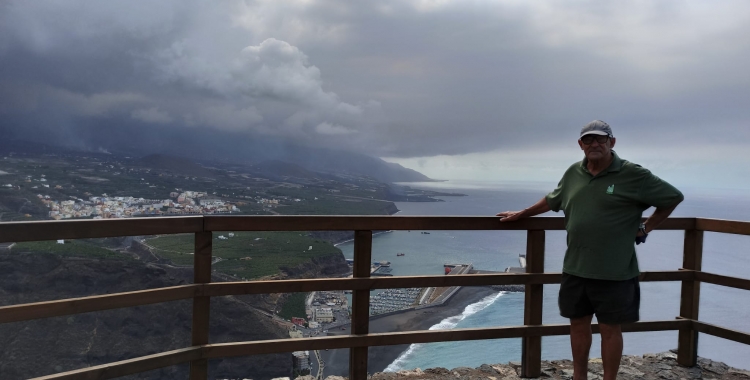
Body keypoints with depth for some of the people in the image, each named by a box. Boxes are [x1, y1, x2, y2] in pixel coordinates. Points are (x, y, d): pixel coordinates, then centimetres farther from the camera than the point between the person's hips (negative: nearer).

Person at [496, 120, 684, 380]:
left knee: (610, 328, 7)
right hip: (575, 268, 5)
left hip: (613, 272, -5)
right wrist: (521, 214, 25)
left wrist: (646, 228, -1)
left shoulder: (633, 175, -8)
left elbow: (673, 197, 1)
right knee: (578, 323, 15)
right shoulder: (573, 173, 6)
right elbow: (552, 200, 21)